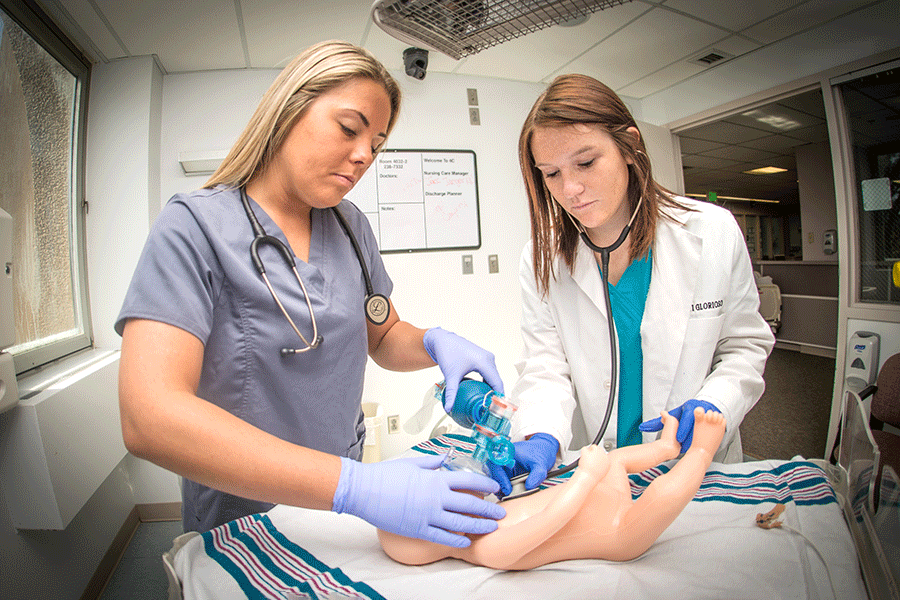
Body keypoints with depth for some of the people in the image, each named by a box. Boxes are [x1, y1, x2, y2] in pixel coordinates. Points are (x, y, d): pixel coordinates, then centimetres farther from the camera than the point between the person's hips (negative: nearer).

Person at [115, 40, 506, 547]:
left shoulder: (351, 227, -2)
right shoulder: (193, 226, -19)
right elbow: (150, 418, -30)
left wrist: (434, 343, -17)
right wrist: (356, 486, -36)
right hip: (241, 520, -4)